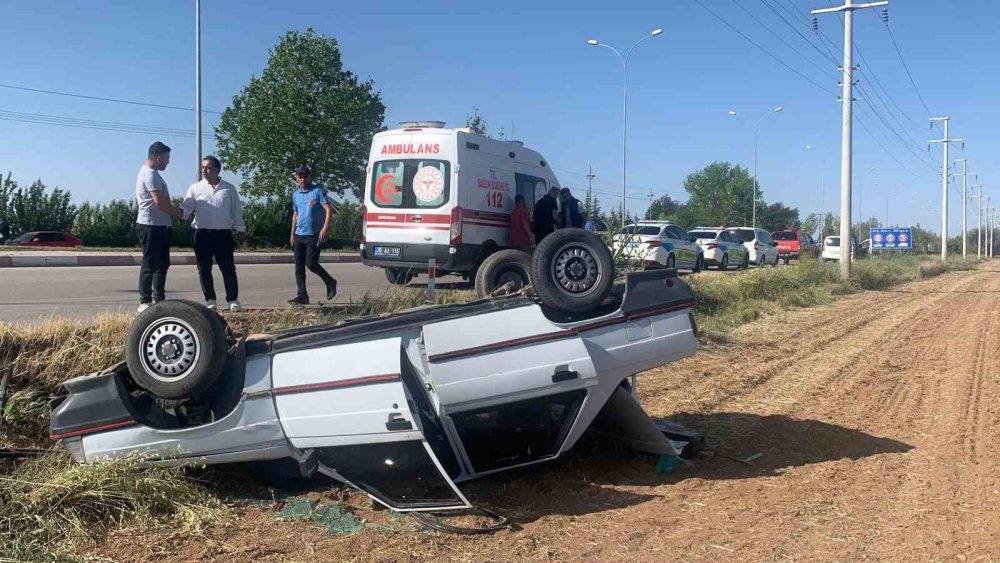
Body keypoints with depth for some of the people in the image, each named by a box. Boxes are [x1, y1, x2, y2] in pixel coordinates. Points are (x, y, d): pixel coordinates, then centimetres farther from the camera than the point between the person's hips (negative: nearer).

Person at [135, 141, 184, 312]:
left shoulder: (152, 173, 17)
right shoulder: (150, 174, -15)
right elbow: (160, 202, -21)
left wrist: (174, 211, 8)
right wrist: (179, 213, -8)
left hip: (160, 226, 10)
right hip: (150, 226, -10)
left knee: (162, 264, 14)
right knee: (150, 265, -6)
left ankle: (159, 299, 20)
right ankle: (145, 302, -2)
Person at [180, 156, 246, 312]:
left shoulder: (229, 188, 8)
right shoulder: (195, 188, 7)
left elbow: (236, 211, 13)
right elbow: (186, 209, 0)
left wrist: (240, 230, 12)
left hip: (223, 234, -1)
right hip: (202, 234, 1)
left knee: (228, 268, -2)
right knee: (204, 269, 4)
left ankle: (233, 301, 2)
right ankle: (210, 301, 13)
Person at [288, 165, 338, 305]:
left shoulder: (318, 191, -6)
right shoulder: (296, 195, 14)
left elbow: (329, 210, -11)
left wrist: (325, 228, -21)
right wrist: (292, 233, 19)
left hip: (314, 235, -6)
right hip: (299, 235, 7)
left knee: (311, 263, -12)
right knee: (299, 266, 2)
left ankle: (330, 282, 11)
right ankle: (302, 295, 6)